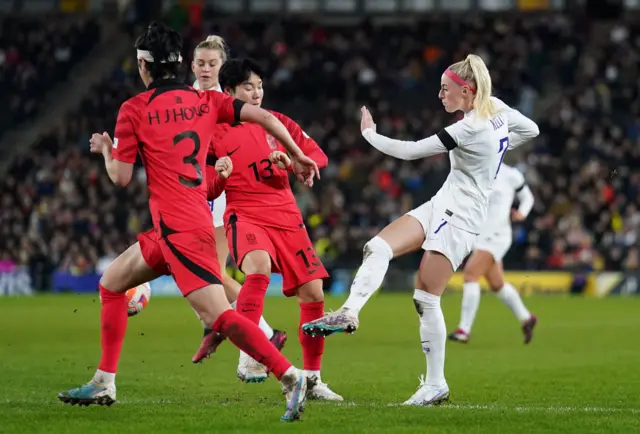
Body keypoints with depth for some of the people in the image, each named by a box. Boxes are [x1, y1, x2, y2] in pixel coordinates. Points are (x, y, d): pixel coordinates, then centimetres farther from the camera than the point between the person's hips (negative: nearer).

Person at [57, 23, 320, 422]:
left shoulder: (134, 110, -5)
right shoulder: (205, 101, 10)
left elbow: (121, 178, -5)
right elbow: (262, 116, 1)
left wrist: (106, 150, 15)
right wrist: (297, 156, 9)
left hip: (178, 228, -8)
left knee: (219, 315, -17)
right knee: (111, 284, 21)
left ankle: (291, 376, -28)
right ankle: (104, 385, 24)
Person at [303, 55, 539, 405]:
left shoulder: (471, 129, -23)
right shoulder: (496, 108, 2)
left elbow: (411, 151, -20)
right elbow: (530, 129, 20)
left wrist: (369, 133, -6)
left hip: (460, 216, -10)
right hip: (441, 205, 10)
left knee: (426, 297, -8)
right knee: (377, 248, -6)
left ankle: (436, 384, 0)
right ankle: (349, 313, -20)